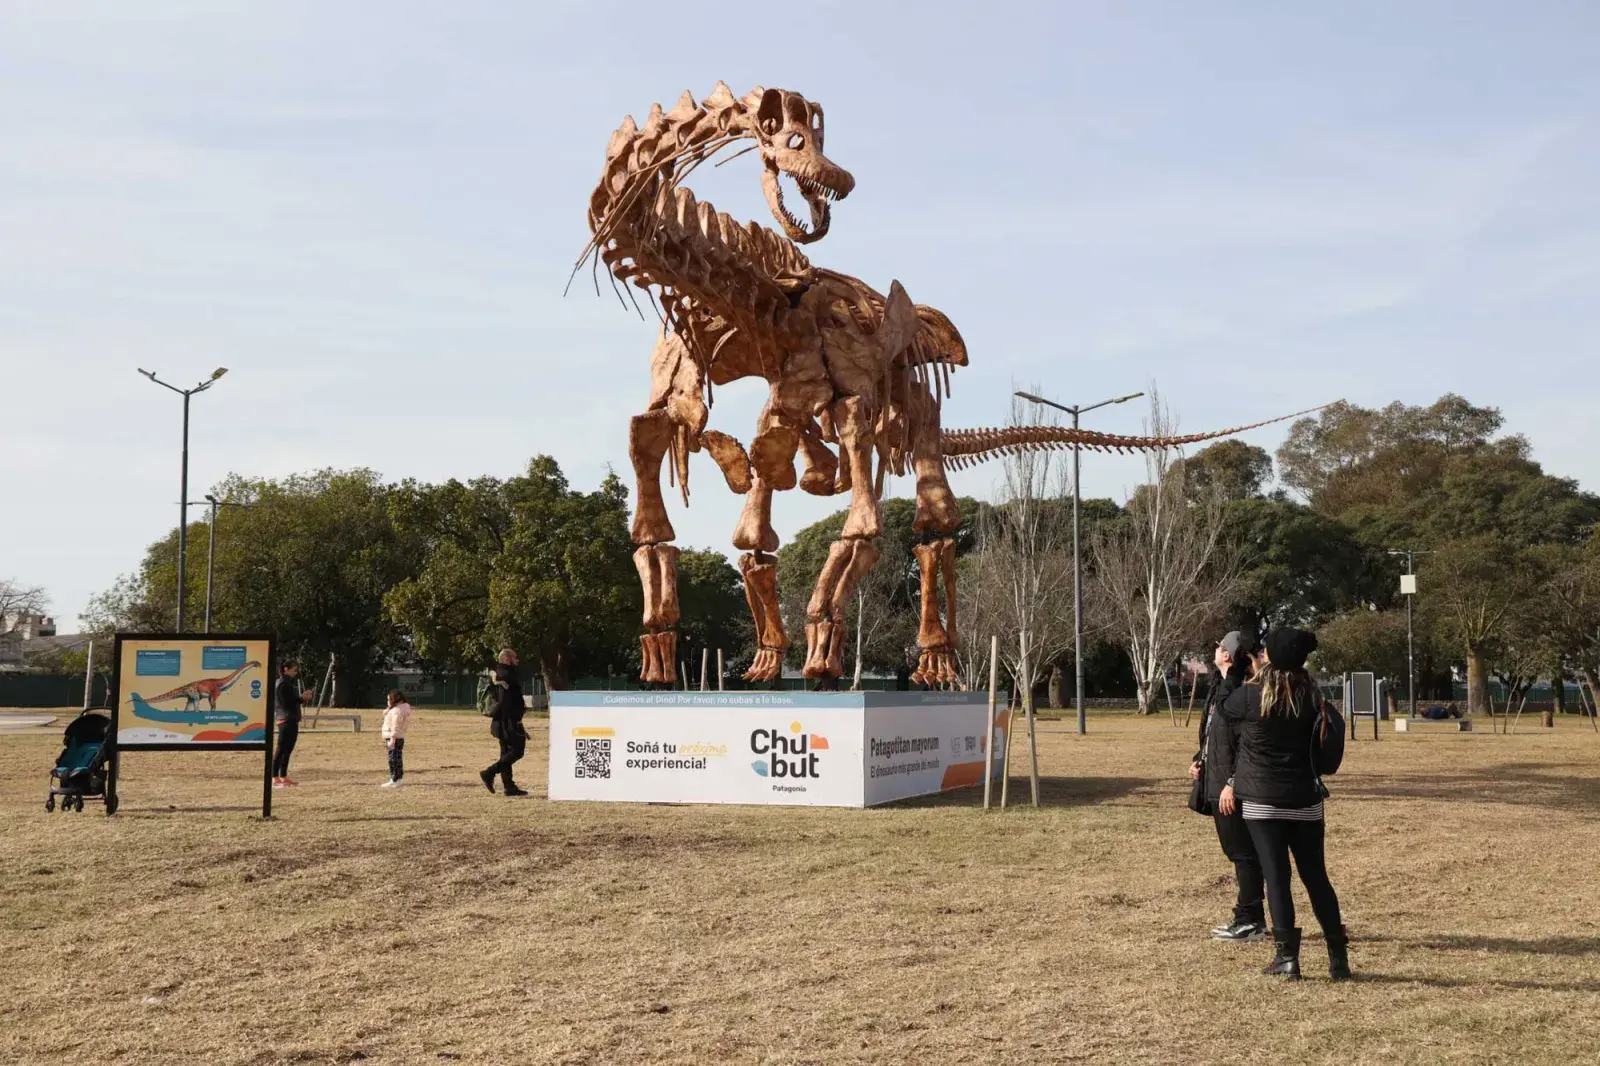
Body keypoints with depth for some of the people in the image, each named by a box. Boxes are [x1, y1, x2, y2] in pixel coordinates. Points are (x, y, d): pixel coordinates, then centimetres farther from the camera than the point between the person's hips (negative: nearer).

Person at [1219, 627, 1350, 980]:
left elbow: (1224, 712, 10)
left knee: (1276, 876, 1)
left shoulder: (1249, 696, -11)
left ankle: (1287, 956, -2)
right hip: (1304, 800, 3)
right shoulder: (1312, 698, -1)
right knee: (1316, 877, 10)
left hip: (1262, 800, -3)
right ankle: (1339, 958, 12)